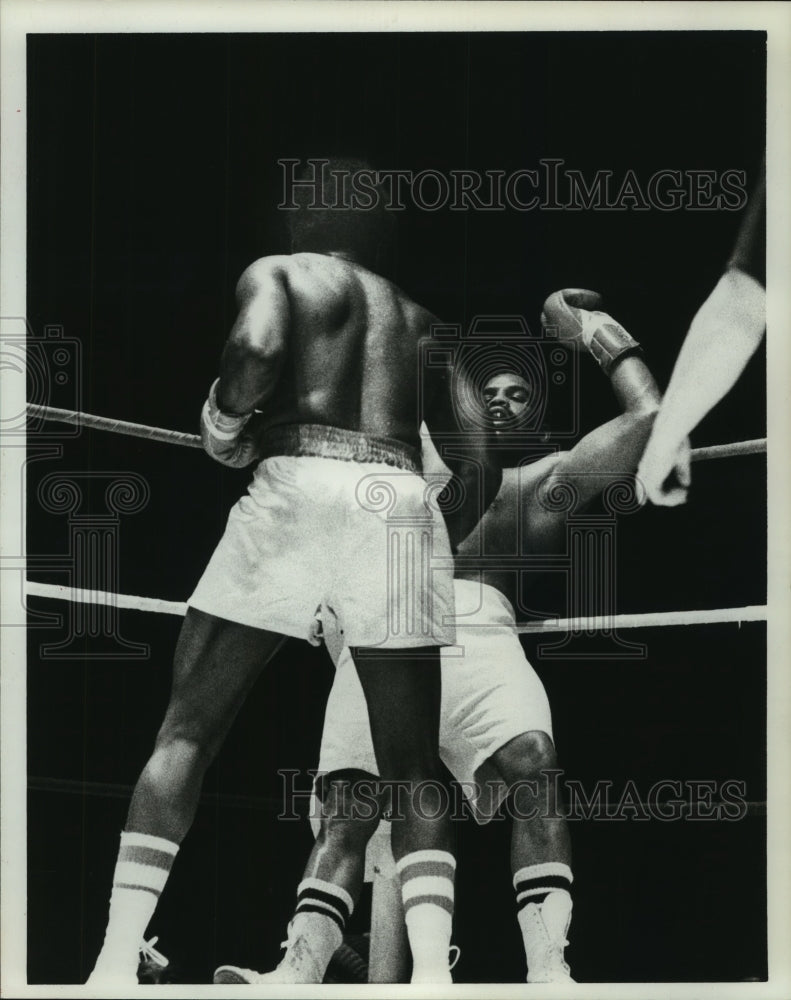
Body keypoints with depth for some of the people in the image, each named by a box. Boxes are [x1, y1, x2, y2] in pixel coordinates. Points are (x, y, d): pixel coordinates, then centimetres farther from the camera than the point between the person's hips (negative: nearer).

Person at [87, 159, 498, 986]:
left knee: (185, 733, 4)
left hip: (299, 488, -3)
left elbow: (258, 345, -10)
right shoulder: (417, 316, 27)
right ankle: (432, 966, -10)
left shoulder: (276, 272, 15)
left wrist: (223, 432, 6)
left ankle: (117, 961, -6)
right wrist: (449, 524, 31)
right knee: (412, 767, 8)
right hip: (403, 503, 3)